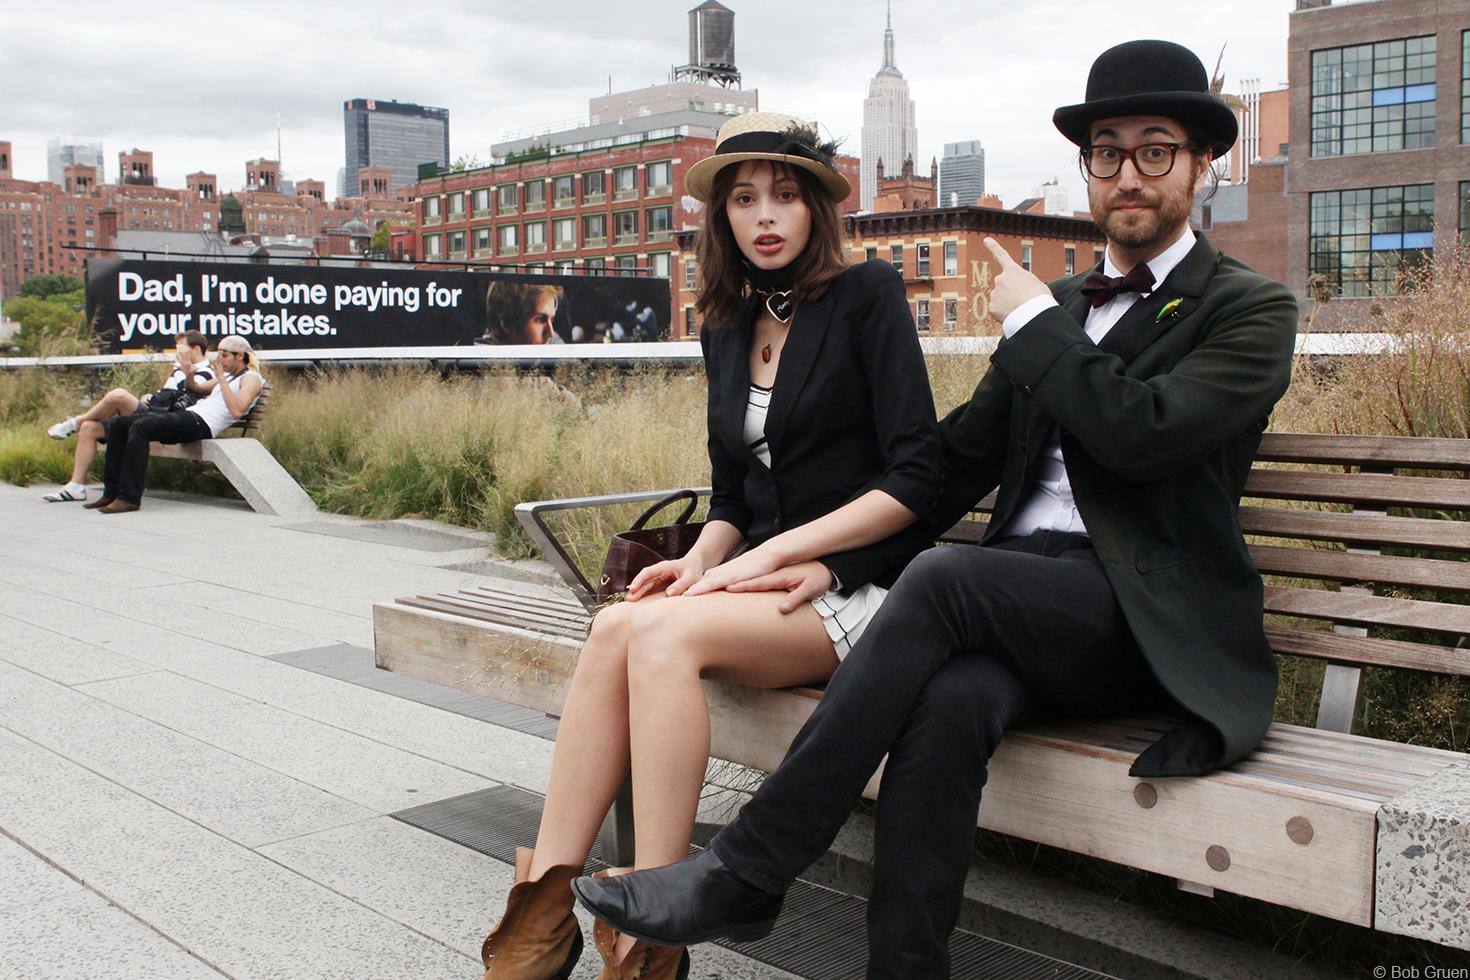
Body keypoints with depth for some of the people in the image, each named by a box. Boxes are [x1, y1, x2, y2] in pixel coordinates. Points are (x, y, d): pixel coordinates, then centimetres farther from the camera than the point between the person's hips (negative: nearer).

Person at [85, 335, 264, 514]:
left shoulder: (251, 378, 1)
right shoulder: (227, 375, 29)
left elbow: (237, 411, -17)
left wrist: (221, 377, -14)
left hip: (202, 424, -10)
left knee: (139, 427, -30)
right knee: (118, 424, -1)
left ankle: (130, 498, -30)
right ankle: (112, 493, -4)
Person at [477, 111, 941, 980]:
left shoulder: (867, 295, -4)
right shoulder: (727, 331, 14)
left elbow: (917, 476, -12)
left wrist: (772, 552, -15)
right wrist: (700, 562, -4)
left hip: (860, 590, -5)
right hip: (766, 586, 5)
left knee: (660, 631, -29)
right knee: (618, 626, -23)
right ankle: (547, 905, -22)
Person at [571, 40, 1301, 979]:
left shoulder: (1251, 309, 3)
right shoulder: (1060, 305, 21)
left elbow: (1139, 430, -17)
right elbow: (958, 458, 17)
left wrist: (1034, 322, -3)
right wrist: (835, 558, 6)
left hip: (1143, 623, -4)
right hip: (1021, 603, 5)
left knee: (942, 576, -32)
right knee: (948, 704, -32)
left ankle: (743, 874, -25)